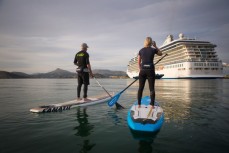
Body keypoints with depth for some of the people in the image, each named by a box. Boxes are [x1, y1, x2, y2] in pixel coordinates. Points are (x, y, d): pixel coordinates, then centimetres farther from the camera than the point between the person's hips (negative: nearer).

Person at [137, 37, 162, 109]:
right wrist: (155, 46, 21)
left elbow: (139, 62, 9)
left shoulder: (141, 50, 6)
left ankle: (139, 104, 9)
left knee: (140, 88, 7)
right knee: (151, 88, 3)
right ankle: (152, 105, 3)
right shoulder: (153, 50, 1)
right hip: (150, 70, -1)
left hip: (143, 70, 2)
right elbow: (160, 54, 21)